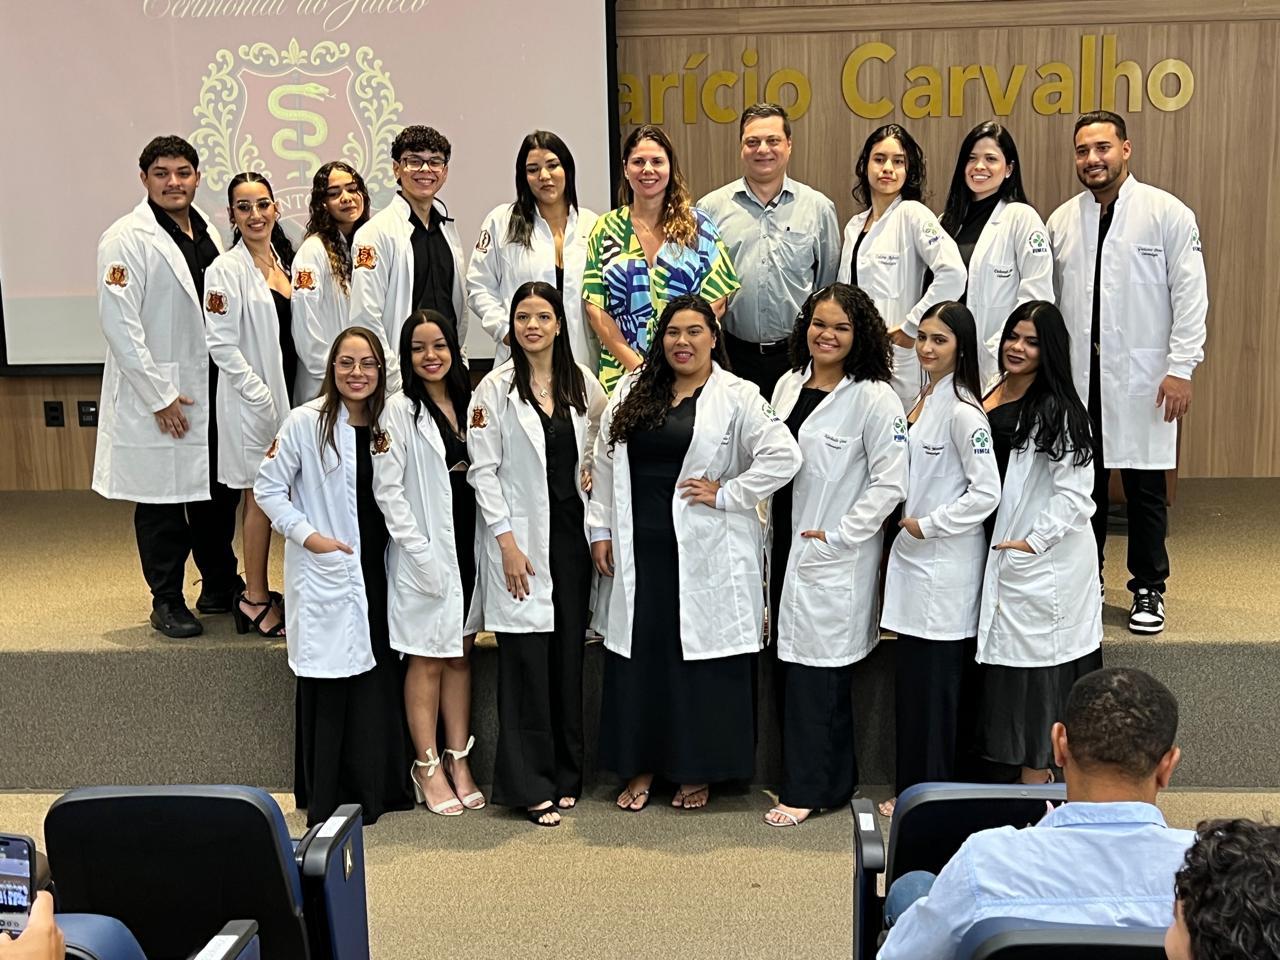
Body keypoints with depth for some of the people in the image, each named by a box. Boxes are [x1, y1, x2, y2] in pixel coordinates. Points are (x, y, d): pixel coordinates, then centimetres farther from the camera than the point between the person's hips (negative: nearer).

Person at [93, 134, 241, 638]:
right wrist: (159, 396, -16)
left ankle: (220, 586, 30)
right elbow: (119, 323, -15)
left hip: (212, 387, 7)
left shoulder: (207, 233, 11)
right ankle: (167, 601, 16)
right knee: (162, 499, 2)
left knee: (219, 492, 14)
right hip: (158, 393, -6)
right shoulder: (127, 239, -10)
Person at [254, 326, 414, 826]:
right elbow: (268, 489, -4)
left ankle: (379, 789, 21)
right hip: (326, 574, -5)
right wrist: (308, 535, -11)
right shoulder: (306, 422, -8)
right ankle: (326, 800, 12)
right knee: (328, 686, -1)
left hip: (376, 571, 5)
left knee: (380, 680, 8)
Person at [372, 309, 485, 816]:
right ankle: (427, 768, 13)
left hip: (468, 546, 6)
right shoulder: (400, 410, -8)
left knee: (460, 655, 11)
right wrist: (421, 553, -16)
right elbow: (387, 490, -12)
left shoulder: (468, 404, 8)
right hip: (425, 554, -5)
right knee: (428, 660, 3)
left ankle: (459, 760, 20)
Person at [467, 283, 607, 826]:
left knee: (568, 655, 9)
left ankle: (565, 774, 21)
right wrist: (506, 541, -12)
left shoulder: (583, 384, 6)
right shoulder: (495, 389, -4)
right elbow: (483, 471, -6)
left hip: (572, 533, 4)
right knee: (526, 659, -2)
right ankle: (528, 786, 8)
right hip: (521, 540, -4)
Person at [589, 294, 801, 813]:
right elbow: (605, 463, 14)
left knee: (703, 659, 4)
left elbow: (784, 455, -13)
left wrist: (726, 494, -13)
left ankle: (697, 772, 18)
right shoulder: (632, 392, 11)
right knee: (636, 656, 9)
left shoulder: (737, 397, -4)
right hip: (639, 550, 4)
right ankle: (640, 766, 23)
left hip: (706, 555, -4)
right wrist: (601, 530, 9)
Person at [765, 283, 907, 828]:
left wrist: (837, 535, -15)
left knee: (817, 670, -1)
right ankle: (832, 781, 27)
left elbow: (889, 482, -14)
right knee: (794, 663, 12)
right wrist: (773, 533, 11)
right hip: (786, 548, 7)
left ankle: (807, 789, 12)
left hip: (834, 555, -7)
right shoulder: (789, 384, 9)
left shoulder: (874, 398, -11)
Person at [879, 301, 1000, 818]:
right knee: (910, 681, 14)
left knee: (934, 682, 1)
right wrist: (905, 526, 12)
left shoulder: (962, 411, -15)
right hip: (912, 561, 9)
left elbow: (986, 492, -19)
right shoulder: (919, 400, 12)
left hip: (943, 567, -9)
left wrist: (926, 525, -15)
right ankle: (911, 789, 25)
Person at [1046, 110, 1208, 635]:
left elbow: (1190, 295, -6)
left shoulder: (1168, 214, -3)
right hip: (1077, 375, 3)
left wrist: (1180, 367, -11)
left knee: (1145, 487, 4)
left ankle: (1148, 590, 18)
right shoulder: (1062, 221, 8)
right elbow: (1050, 297, 11)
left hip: (1141, 376, -3)